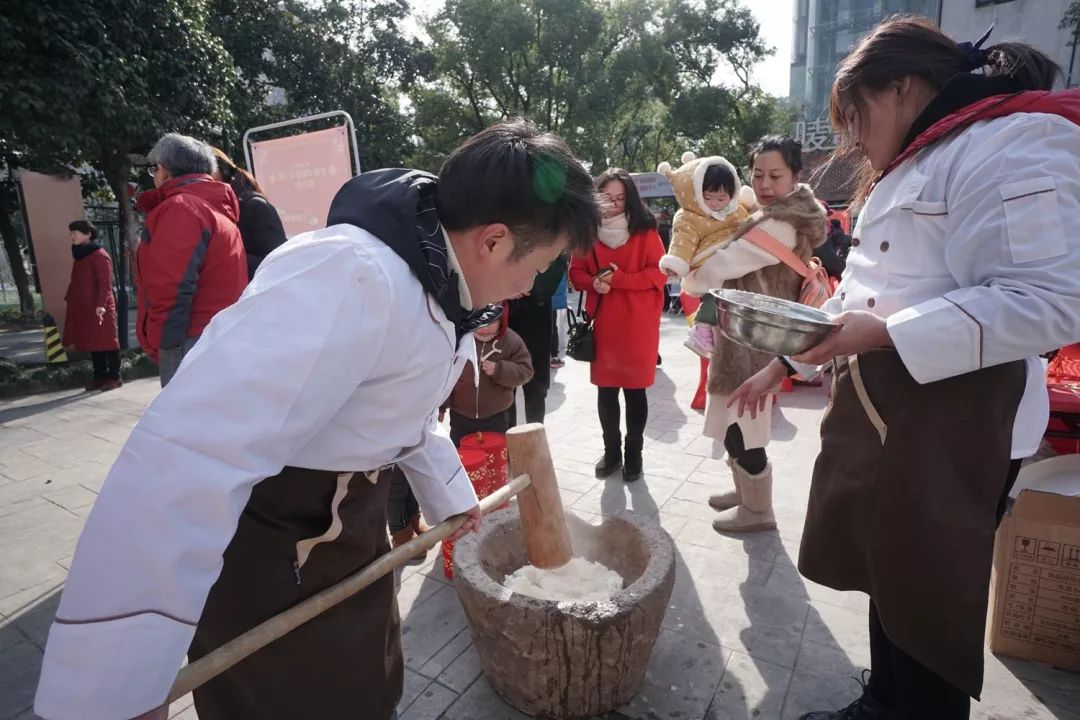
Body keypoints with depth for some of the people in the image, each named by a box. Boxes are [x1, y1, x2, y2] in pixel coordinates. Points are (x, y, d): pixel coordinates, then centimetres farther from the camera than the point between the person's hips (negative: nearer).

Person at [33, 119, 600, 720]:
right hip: (257, 539, -8)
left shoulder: (435, 280, 0)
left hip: (344, 519, 9)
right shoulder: (354, 281, -34)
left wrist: (450, 494, 25)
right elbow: (186, 462, -38)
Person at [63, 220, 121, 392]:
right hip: (82, 309, 9)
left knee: (106, 342, -3)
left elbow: (105, 283, -17)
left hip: (99, 309, -8)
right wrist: (69, 299, 16)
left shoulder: (100, 255, -10)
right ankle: (100, 377, 17)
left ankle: (114, 377, 3)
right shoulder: (79, 255, 16)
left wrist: (100, 304, -24)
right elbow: (76, 282, 21)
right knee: (92, 343, 10)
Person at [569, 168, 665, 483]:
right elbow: (576, 271, 9)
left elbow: (659, 272, -7)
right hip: (602, 321, 3)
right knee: (605, 389, 9)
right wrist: (594, 283, -13)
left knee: (635, 388, 6)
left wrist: (619, 279, -18)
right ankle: (611, 451, 26)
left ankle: (634, 453, 22)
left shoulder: (644, 230, -3)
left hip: (638, 323, -2)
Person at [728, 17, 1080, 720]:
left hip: (952, 421, -9)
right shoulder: (912, 165, 19)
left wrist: (885, 334, -24)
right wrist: (783, 362, 16)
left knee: (930, 596, 4)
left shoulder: (1014, 143, -10)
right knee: (887, 571, 18)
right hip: (881, 408, 9)